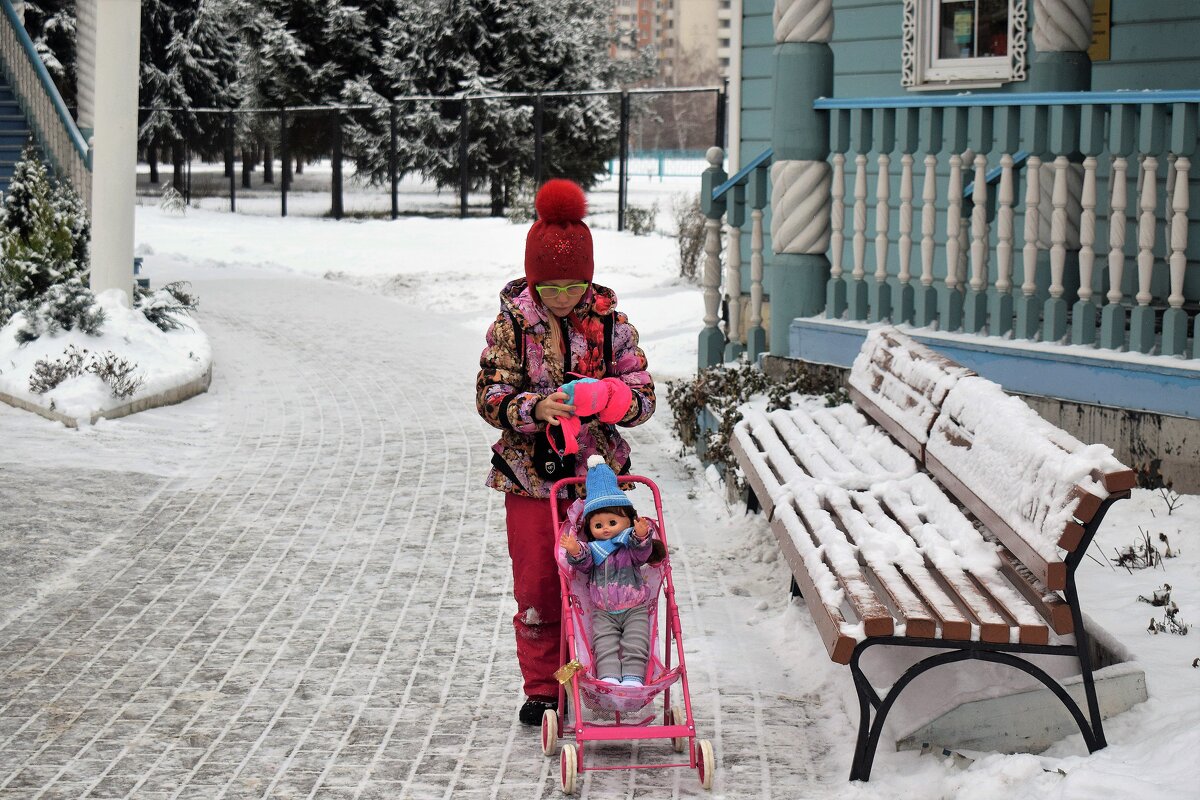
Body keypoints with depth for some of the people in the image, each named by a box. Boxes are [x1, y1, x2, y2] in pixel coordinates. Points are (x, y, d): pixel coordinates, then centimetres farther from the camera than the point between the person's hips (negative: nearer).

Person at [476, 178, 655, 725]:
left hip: (597, 475, 1)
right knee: (536, 589, 5)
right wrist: (536, 408, -27)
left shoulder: (610, 322, 0)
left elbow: (643, 393, 0)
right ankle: (543, 689, 17)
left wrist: (620, 401, -23)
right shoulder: (512, 323, -3)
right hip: (531, 479, 0)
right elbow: (490, 396, -8)